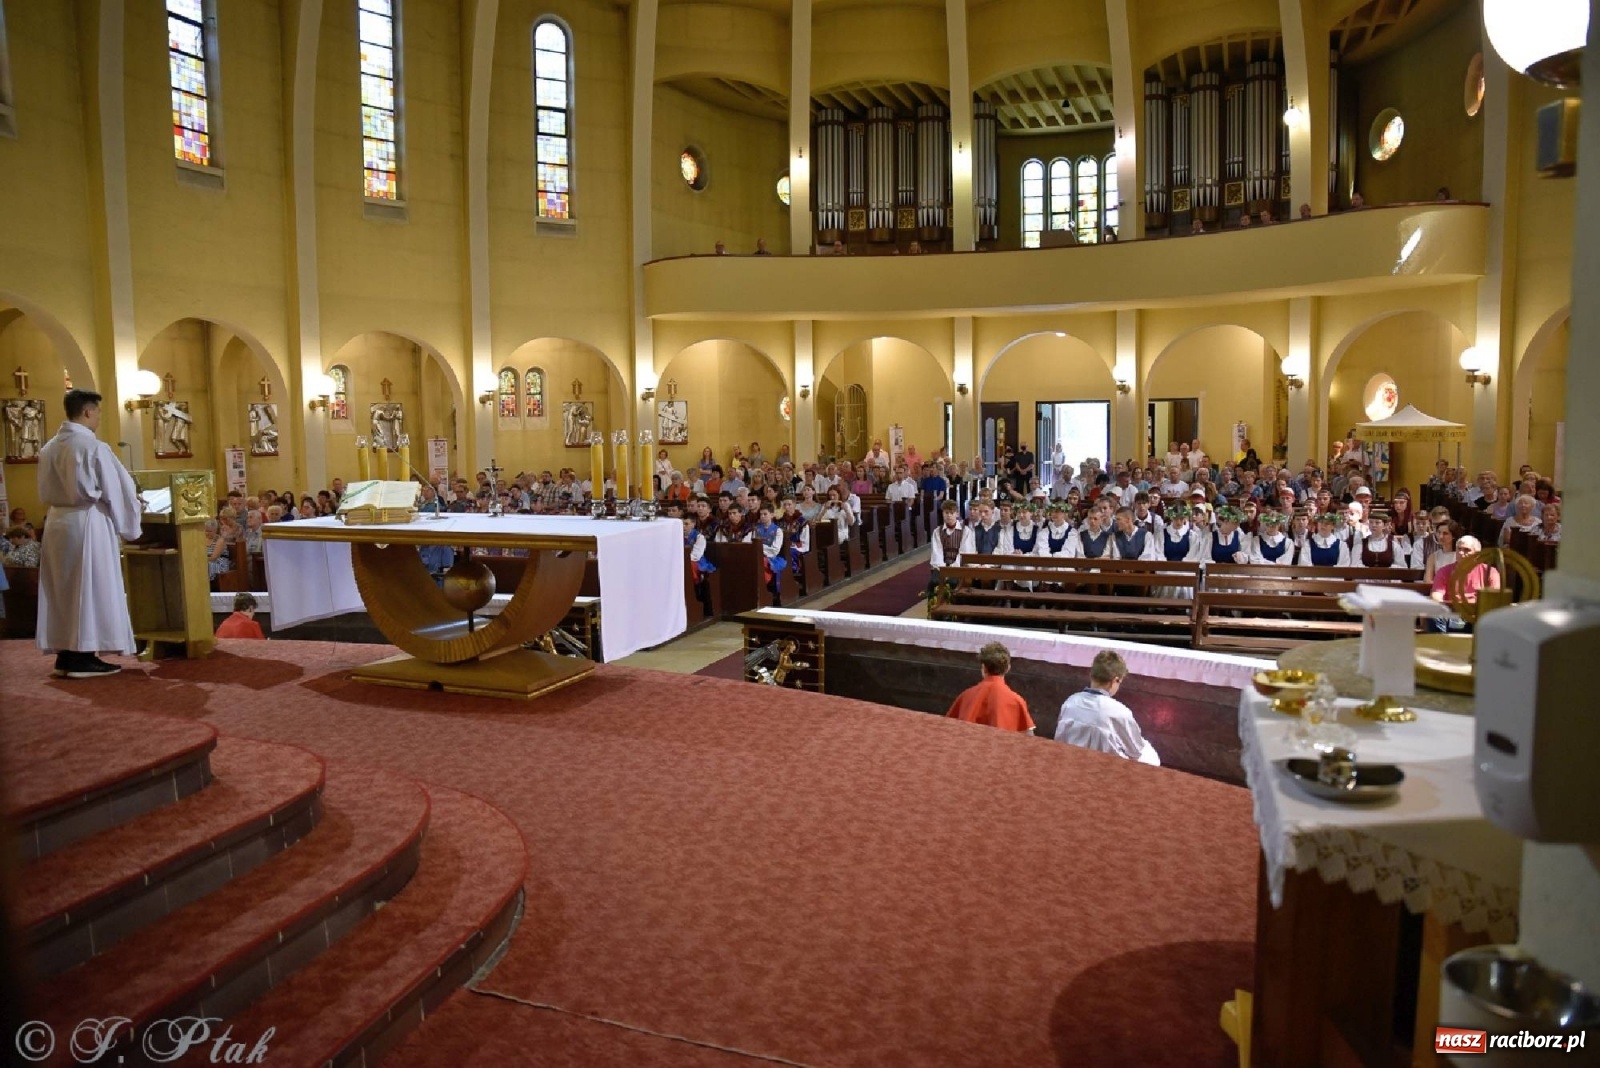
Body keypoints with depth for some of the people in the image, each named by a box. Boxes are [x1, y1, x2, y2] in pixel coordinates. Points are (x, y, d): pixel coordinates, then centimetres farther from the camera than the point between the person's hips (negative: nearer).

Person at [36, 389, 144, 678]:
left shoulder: (49, 448, 9)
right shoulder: (93, 447, -13)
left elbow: (45, 492, 16)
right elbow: (116, 489, -8)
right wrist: (127, 524, 5)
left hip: (57, 520, 8)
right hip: (88, 521, -7)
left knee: (63, 590, 11)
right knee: (90, 589, -2)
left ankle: (65, 656, 15)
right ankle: (83, 658, -1)